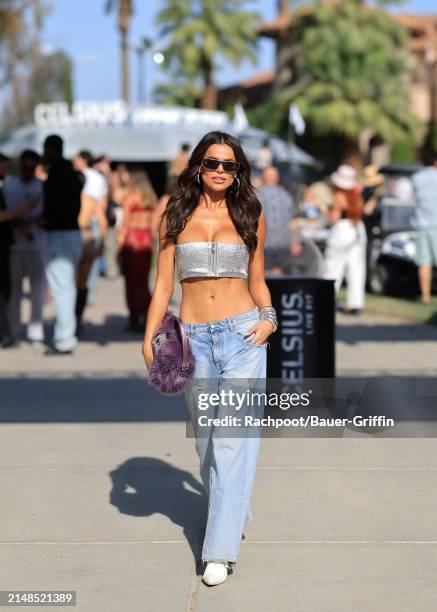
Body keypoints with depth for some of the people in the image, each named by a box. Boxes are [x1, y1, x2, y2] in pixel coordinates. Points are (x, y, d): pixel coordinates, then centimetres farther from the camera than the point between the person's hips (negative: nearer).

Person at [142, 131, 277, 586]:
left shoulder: (250, 215, 7)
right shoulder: (175, 216, 7)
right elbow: (163, 285, 6)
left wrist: (268, 318, -3)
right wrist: (148, 338, -3)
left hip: (242, 334, -2)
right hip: (194, 338, 2)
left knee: (233, 437, -10)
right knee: (205, 437, 9)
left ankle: (221, 548, -10)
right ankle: (233, 516, 32)